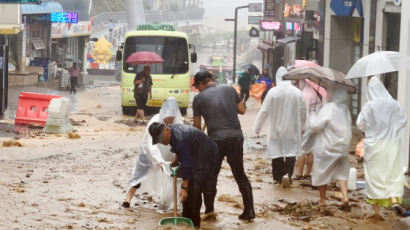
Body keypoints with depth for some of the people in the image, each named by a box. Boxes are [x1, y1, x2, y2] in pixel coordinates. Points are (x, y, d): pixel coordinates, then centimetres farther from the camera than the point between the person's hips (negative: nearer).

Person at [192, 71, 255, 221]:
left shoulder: (199, 98, 4)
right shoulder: (229, 89, 9)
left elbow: (197, 125, 10)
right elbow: (242, 110, 14)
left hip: (216, 139, -3)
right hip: (236, 137, 3)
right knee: (240, 174, 12)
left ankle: (209, 211, 15)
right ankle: (249, 211, 10)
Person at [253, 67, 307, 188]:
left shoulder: (273, 92, -11)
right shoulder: (297, 92, -6)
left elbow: (264, 111, -7)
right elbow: (303, 112, 4)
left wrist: (257, 127, 5)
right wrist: (301, 127, 20)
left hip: (276, 129, -1)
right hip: (292, 130, 1)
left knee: (277, 152, 11)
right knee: (291, 153, 4)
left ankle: (278, 178, 17)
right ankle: (287, 174, -18)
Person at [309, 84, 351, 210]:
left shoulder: (328, 108, -17)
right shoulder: (345, 109, 3)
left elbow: (316, 126, -16)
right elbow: (348, 127, 11)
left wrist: (312, 117, 1)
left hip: (327, 147, -5)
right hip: (343, 146, 5)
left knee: (322, 171, 11)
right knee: (341, 172, 11)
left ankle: (323, 199, 19)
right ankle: (345, 197, -9)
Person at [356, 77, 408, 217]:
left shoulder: (369, 106, -13)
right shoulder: (394, 104, -6)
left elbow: (360, 124, -5)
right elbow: (403, 121, 4)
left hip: (374, 145, -1)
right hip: (392, 144, 2)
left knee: (374, 175, 9)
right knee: (394, 173, 12)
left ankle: (376, 208, 12)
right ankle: (395, 199, -11)